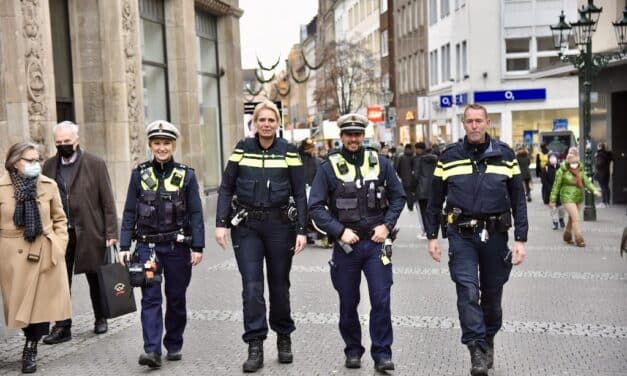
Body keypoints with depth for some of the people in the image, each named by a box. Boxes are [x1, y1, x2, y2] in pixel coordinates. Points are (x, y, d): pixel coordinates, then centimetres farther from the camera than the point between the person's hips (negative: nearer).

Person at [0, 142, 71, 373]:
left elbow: (60, 220, 9)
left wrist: (59, 246, 0)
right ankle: (31, 343, 28)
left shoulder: (49, 185, 2)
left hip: (45, 254, 1)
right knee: (21, 303, 8)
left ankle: (31, 348, 12)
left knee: (42, 302, -1)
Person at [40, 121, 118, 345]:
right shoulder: (49, 166, 8)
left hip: (89, 232, -2)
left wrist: (111, 232, -10)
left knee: (95, 278, 11)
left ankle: (100, 319, 29)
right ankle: (62, 327, 10)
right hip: (59, 234, 3)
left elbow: (107, 201, -5)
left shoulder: (95, 164, -3)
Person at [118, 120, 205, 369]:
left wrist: (197, 247, -8)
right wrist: (124, 246, -2)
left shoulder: (186, 175, 0)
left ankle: (174, 346, 25)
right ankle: (152, 350, -8)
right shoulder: (139, 174, 3)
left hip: (178, 246, 0)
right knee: (150, 298, -7)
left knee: (176, 298, 10)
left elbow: (196, 213, -1)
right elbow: (129, 213, 4)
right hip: (148, 245, 0)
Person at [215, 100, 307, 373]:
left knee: (279, 284, 10)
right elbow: (226, 189, 3)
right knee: (251, 286, -5)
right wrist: (221, 223, -6)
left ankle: (284, 338, 29)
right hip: (247, 226, 0)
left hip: (280, 224, 0)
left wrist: (301, 230, -6)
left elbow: (300, 194, 0)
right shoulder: (242, 149, 3)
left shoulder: (288, 152, 0)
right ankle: (255, 347, 2)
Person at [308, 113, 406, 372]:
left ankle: (382, 355, 7)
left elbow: (398, 197, 9)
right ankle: (353, 351, 27)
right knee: (348, 304, 11)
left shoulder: (380, 163, 2)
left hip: (375, 243, 0)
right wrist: (340, 231, -12)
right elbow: (315, 207, -5)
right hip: (346, 245, 0)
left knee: (381, 300, -4)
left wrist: (387, 225, -4)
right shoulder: (329, 168, -3)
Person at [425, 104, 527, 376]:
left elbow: (518, 200, 4)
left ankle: (488, 340, 33)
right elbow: (435, 200, 8)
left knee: (492, 293, 12)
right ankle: (478, 352, -7)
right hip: (461, 234, -1)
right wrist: (432, 236, 5)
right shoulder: (449, 157, 3)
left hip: (495, 233, 1)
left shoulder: (505, 155, 3)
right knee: (468, 292, -12)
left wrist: (520, 239, -3)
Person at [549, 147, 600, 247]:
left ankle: (567, 236, 32)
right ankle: (579, 240, -9)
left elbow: (586, 181, 2)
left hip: (579, 197, 6)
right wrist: (552, 200, -4)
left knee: (572, 218, 16)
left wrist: (593, 190, -15)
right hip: (567, 197, -6)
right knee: (576, 218, -13)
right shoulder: (562, 171, -10)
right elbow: (556, 186, -5)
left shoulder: (580, 169, 5)